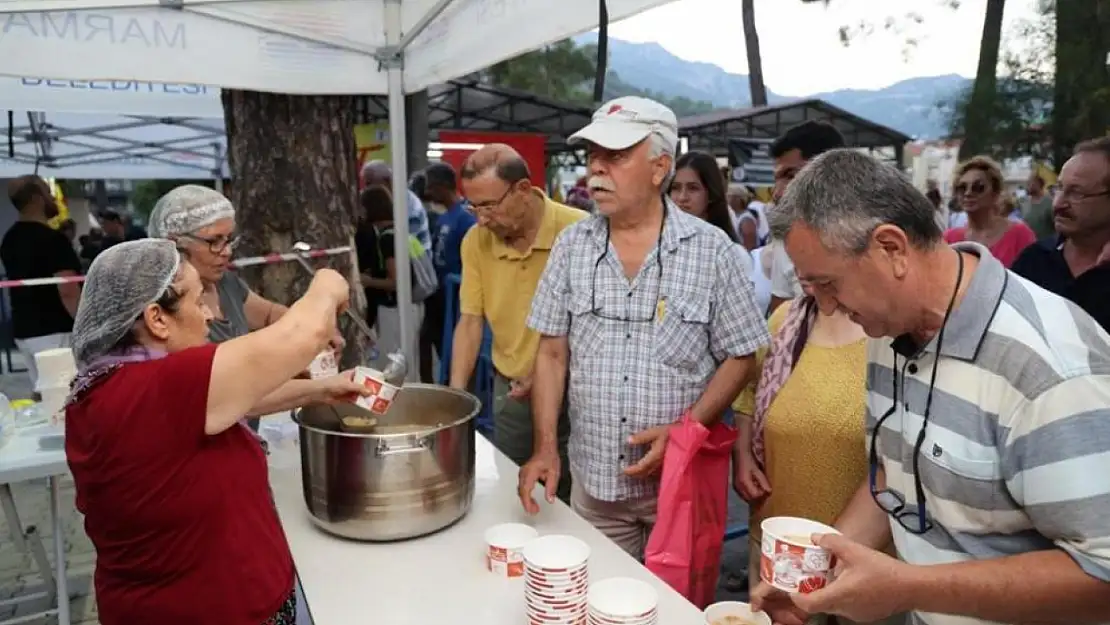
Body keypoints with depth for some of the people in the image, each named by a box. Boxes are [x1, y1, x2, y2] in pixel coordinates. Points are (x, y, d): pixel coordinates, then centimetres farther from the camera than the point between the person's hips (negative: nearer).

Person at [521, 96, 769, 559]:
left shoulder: (711, 249, -8)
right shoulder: (572, 245, 0)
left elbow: (739, 358, -3)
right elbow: (552, 355, 3)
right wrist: (545, 446, -7)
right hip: (593, 480, 3)